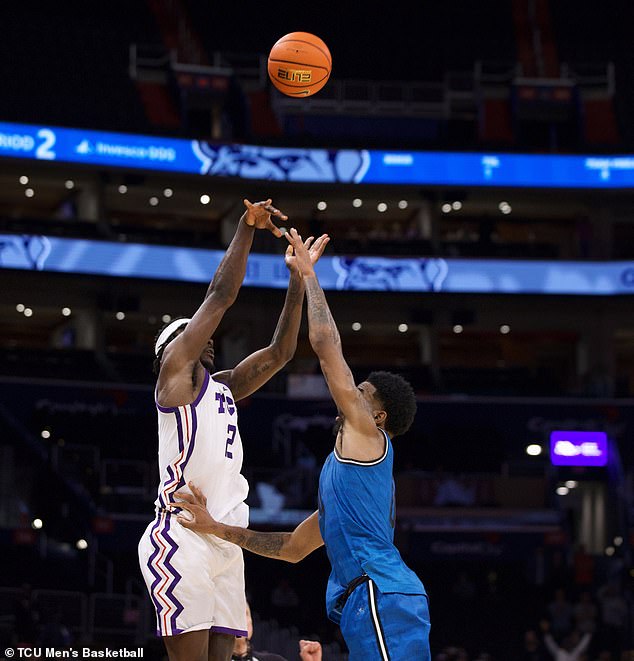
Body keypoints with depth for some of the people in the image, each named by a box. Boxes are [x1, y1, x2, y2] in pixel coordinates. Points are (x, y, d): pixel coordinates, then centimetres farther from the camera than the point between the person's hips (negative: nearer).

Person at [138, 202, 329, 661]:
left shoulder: (224, 387, 24)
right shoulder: (176, 368, 3)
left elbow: (280, 351, 25)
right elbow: (221, 295, -3)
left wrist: (298, 278, 22)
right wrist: (247, 229, -2)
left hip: (224, 542, 8)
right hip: (181, 539, -8)